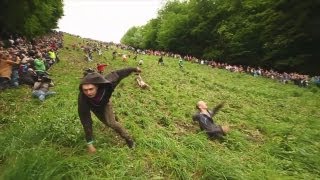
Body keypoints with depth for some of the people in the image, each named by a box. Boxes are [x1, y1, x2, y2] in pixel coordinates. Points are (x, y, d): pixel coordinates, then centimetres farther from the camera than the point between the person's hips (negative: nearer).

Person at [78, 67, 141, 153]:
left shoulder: (106, 84, -45)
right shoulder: (82, 99, -44)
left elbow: (116, 74, -26)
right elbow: (86, 121, -38)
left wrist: (134, 69, -12)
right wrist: (89, 143, -36)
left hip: (105, 103, -1)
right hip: (93, 107, 1)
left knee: (111, 123, -13)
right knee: (106, 121, 20)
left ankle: (128, 138, 9)